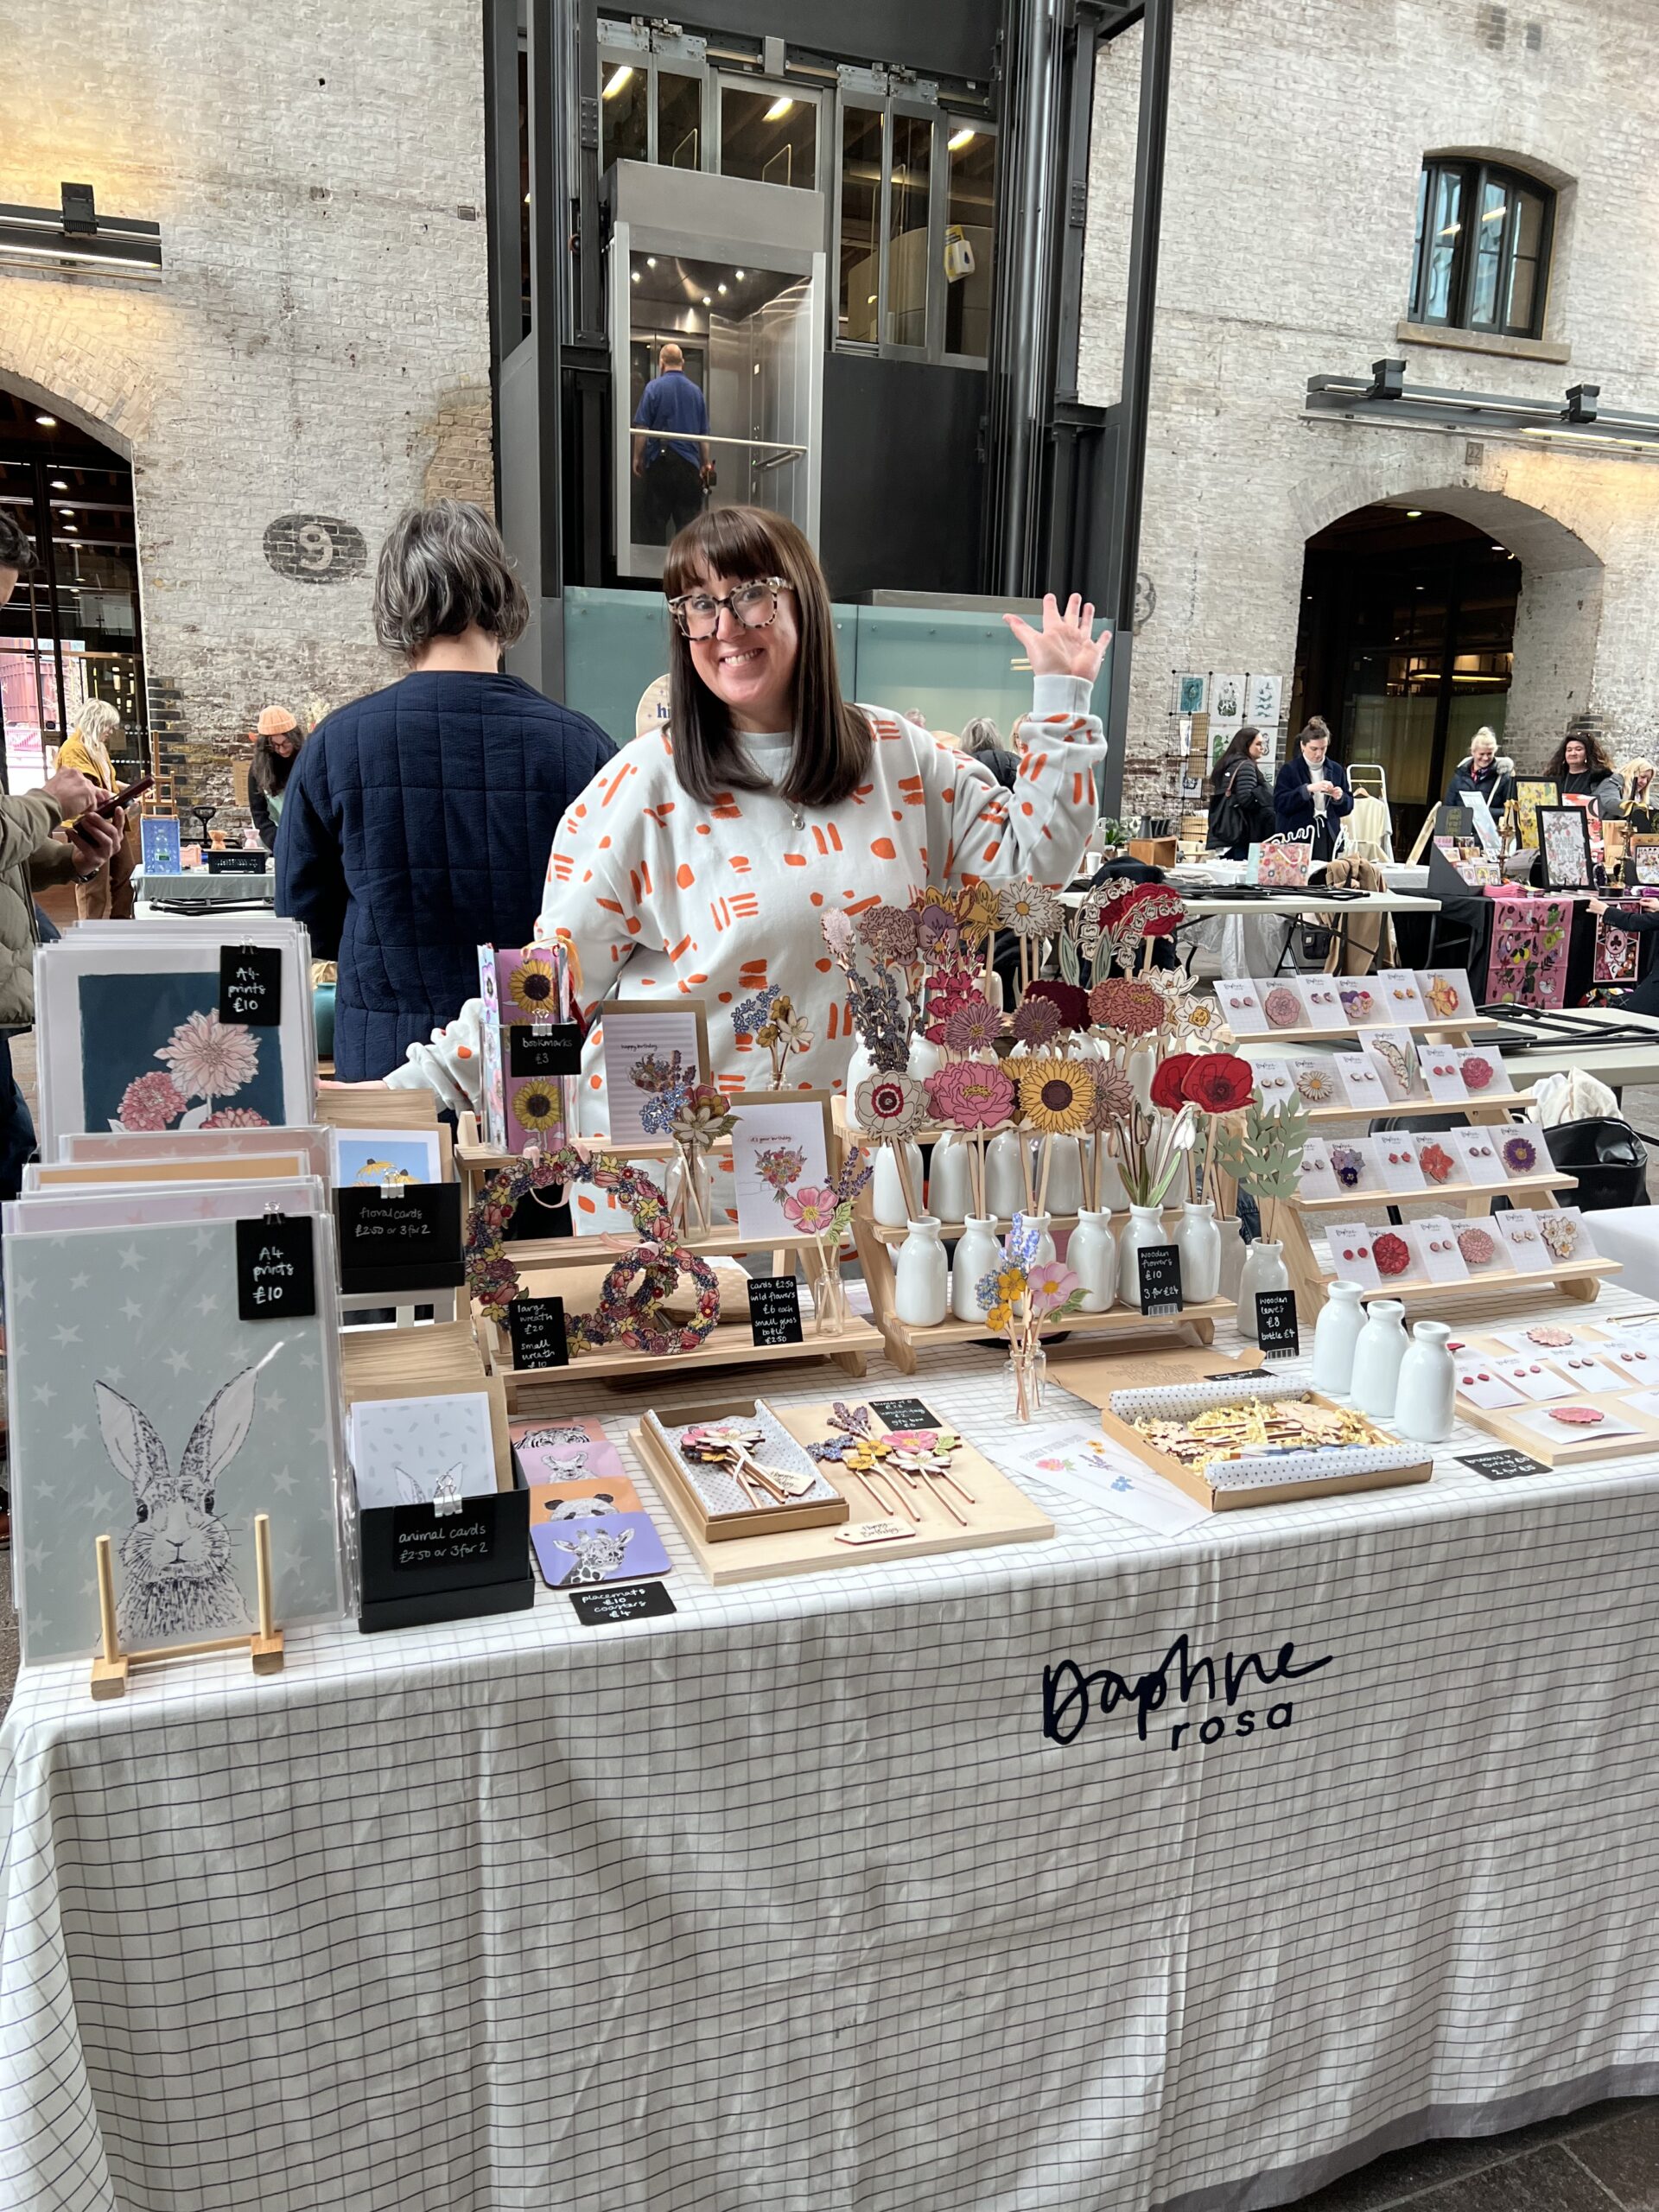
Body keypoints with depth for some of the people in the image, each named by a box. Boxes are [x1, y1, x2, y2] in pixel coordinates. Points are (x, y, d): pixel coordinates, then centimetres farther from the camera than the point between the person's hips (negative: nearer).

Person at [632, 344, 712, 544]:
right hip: (689, 463, 2)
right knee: (687, 520, 3)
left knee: (656, 520, 3)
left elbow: (642, 428, -7)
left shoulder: (654, 387, -3)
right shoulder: (695, 391, 7)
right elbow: (704, 434, 10)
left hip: (660, 460, -2)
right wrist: (706, 464, 17)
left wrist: (637, 458, 0)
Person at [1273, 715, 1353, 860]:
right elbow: (1279, 804, -10)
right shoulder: (1289, 770, 2)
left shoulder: (1337, 770, 13)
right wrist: (1308, 789, -19)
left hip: (1328, 838, 3)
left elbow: (1348, 807, 16)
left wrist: (1340, 798, -6)